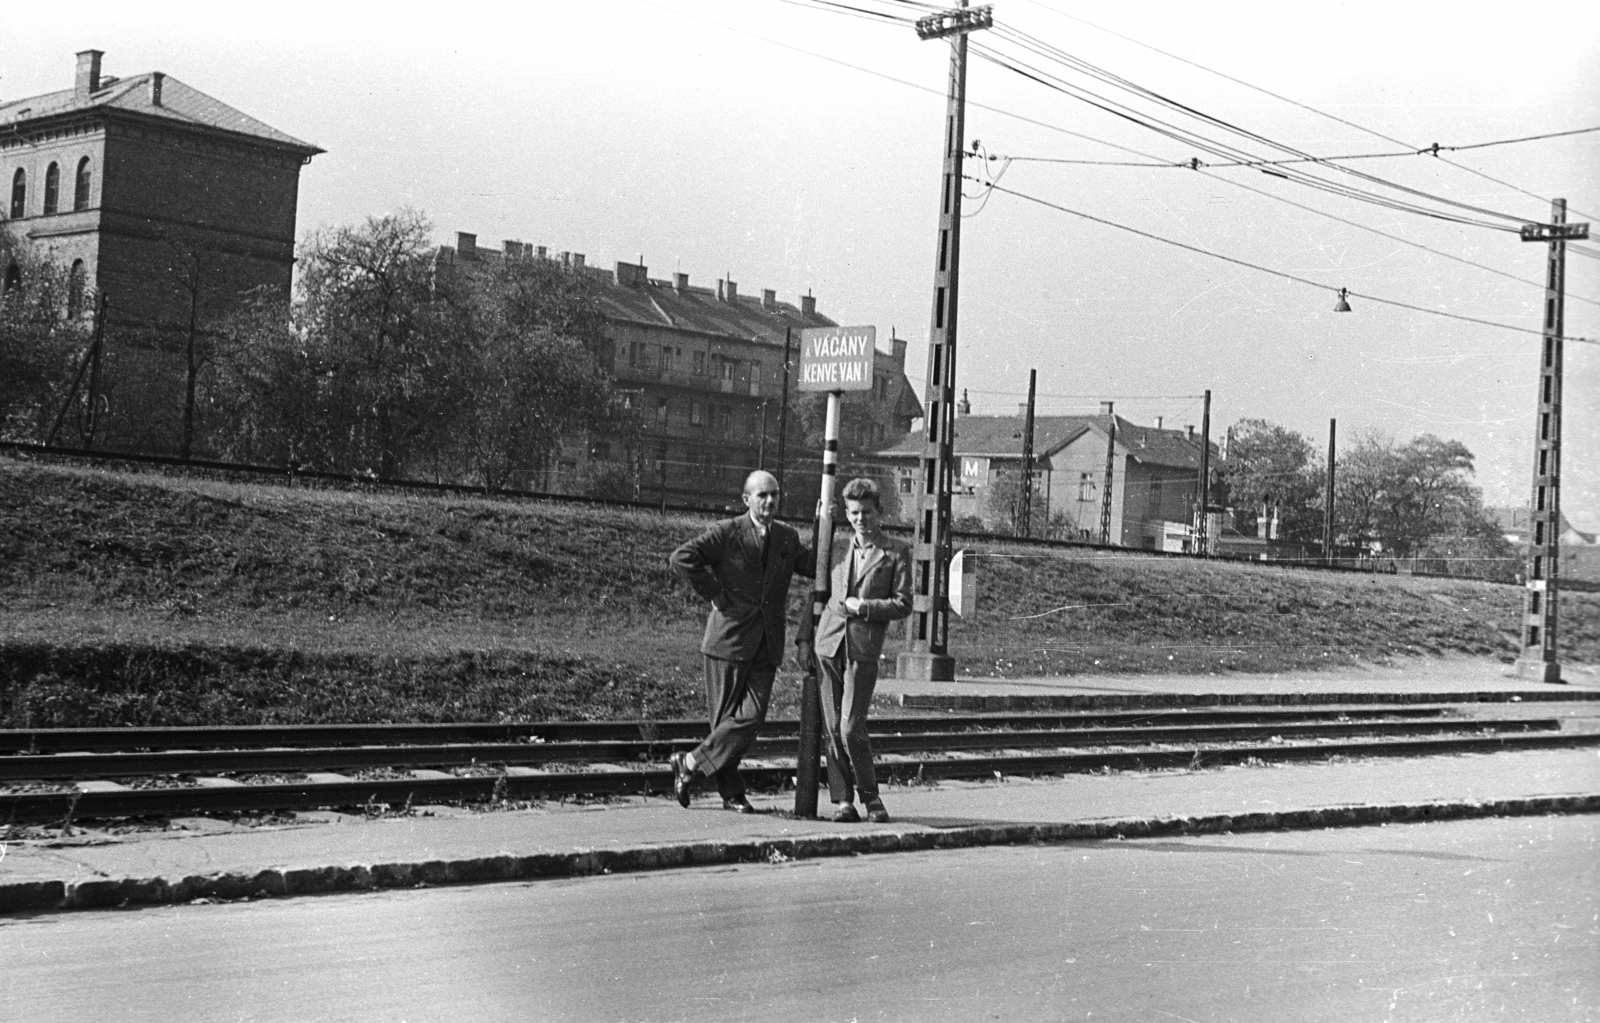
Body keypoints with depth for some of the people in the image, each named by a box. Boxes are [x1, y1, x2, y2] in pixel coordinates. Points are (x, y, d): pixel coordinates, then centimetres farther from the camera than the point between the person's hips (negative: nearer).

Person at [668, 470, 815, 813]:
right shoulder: (727, 533, -5)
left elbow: (816, 567, 12)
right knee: (726, 716, 1)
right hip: (729, 640, -4)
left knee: (751, 717, -6)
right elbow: (681, 558, -13)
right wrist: (714, 594, -11)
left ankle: (692, 764, 7)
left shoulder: (787, 539, 12)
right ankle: (731, 792, 14)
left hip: (766, 646, 4)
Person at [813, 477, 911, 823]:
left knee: (851, 728, -10)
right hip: (829, 643, 4)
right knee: (833, 729, 3)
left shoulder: (896, 552, 4)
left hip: (863, 649, -4)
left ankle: (870, 796, 7)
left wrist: (865, 607, -10)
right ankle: (842, 799, 10)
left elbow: (903, 604, 1)